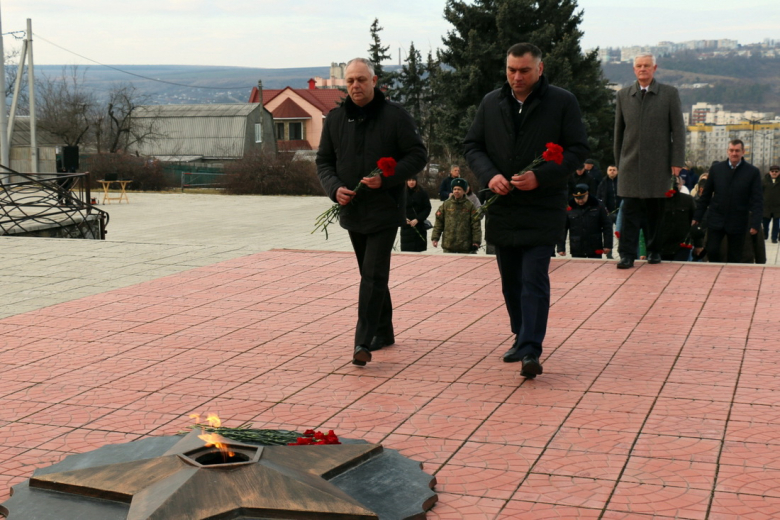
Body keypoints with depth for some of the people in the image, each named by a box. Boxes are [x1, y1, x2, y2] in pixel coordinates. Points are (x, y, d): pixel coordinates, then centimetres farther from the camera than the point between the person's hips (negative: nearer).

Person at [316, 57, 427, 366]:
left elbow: (418, 155, -5)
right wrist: (335, 187, -9)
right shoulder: (335, 119, 7)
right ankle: (384, 332, 28)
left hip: (385, 210, -5)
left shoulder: (395, 116, -6)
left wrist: (385, 179, -18)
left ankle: (364, 342, -14)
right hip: (352, 211, 5)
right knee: (371, 274, 15)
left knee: (374, 275, -12)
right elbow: (324, 161, 12)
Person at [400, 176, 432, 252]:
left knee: (420, 250, -1)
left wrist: (417, 219, -11)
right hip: (406, 227, 0)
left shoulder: (422, 193, 0)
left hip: (419, 226, 0)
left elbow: (427, 208, -1)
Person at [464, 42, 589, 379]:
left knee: (534, 281, -10)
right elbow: (472, 146, 10)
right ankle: (522, 338, 29)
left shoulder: (562, 103, -3)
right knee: (511, 281, 14)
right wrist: (489, 175, -10)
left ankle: (531, 351, -11)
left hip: (543, 209, -5)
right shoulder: (491, 103, 8)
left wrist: (540, 177, -18)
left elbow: (578, 150, -5)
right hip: (501, 208, 5)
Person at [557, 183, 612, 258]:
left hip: (595, 250, 0)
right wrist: (561, 248, -5)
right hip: (576, 251, 0)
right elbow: (562, 229, -1)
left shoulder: (597, 205, -3)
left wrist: (607, 245, -4)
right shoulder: (568, 208, -3)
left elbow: (607, 226, 0)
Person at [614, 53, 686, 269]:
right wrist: (619, 160, 11)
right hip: (631, 162, 1)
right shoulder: (623, 95, 10)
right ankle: (627, 254, -4)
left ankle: (654, 251, 20)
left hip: (659, 163, -1)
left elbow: (678, 129, 1)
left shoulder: (669, 94, 4)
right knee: (630, 210, -4)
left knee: (656, 211, 6)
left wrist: (677, 162, -5)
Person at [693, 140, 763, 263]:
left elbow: (757, 201, -3)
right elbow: (705, 195, 10)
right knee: (712, 251, -7)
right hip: (716, 220, 1)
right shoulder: (716, 169, 4)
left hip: (738, 223, -1)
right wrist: (697, 216, 8)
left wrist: (755, 224, -11)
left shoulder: (753, 172, -2)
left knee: (734, 259, 3)